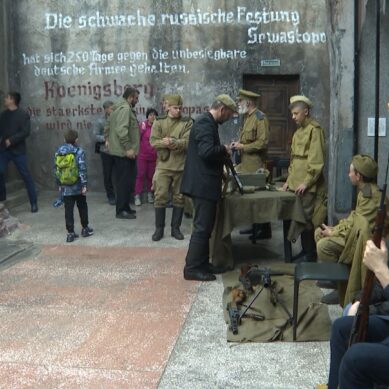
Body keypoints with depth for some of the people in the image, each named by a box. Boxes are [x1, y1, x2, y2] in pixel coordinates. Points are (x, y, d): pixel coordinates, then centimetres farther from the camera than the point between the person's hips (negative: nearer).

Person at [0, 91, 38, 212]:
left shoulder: (23, 115, -7)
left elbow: (25, 132, -15)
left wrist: (11, 140, -20)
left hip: (18, 150, -5)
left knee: (26, 175, 0)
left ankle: (34, 202, 7)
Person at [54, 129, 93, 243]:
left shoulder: (58, 152, 3)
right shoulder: (79, 152, -11)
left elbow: (57, 170, 8)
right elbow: (82, 170, -14)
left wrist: (59, 184, 16)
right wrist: (84, 185, -9)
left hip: (65, 188, 3)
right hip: (78, 187, -3)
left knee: (68, 210, 5)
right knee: (82, 207, 14)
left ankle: (70, 233, 5)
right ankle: (85, 229, 24)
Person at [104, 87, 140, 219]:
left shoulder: (118, 108, 19)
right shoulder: (125, 109, -14)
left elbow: (107, 127, 25)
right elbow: (122, 130, -25)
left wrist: (108, 139, 24)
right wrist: (128, 148, -23)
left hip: (118, 151, 11)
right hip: (124, 152, -11)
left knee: (124, 181, 16)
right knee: (125, 181, -5)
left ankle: (125, 207, 24)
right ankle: (121, 210, -1)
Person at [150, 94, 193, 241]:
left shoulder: (187, 123, 3)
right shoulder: (159, 122, 5)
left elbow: (188, 142, -11)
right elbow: (153, 141, -7)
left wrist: (171, 142, -24)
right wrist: (174, 143, -18)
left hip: (181, 166, 1)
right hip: (163, 165, 0)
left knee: (179, 198, 7)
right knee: (160, 197, -1)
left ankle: (176, 228, 19)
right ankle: (159, 229, 10)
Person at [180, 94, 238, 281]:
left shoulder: (208, 122, 16)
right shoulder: (205, 123, -16)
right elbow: (206, 151, -29)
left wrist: (223, 154, 12)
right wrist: (224, 149, -14)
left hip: (205, 183, 11)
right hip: (202, 184, -11)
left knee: (205, 226, 16)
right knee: (202, 227, -6)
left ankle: (202, 263, 24)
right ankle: (192, 268, 1)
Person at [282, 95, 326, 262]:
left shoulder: (314, 129, -9)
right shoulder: (298, 132, 18)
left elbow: (316, 160, -15)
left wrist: (306, 182, -16)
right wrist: (289, 180, 15)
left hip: (308, 186, -8)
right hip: (296, 184, 8)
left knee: (307, 219, -5)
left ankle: (310, 255, 5)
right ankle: (306, 251, 20)